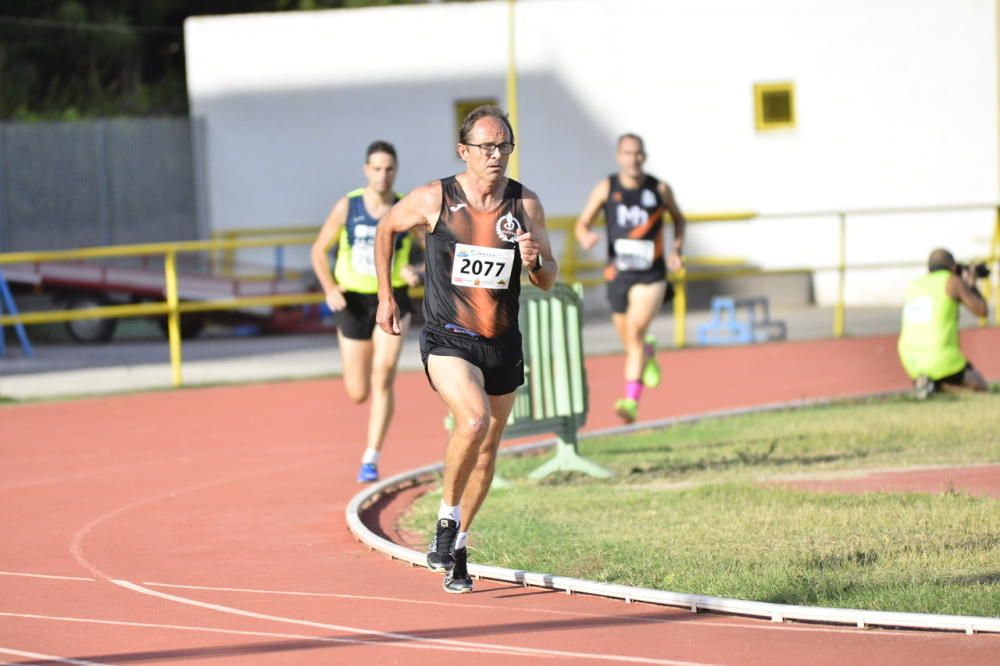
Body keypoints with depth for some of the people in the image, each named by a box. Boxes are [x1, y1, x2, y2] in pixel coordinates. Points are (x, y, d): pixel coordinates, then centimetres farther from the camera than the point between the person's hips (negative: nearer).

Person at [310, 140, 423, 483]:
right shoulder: (346, 207, -5)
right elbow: (319, 251, 4)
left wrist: (418, 272, -22)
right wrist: (330, 289, -12)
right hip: (353, 302, 1)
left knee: (383, 374, -21)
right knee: (357, 394, 4)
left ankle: (371, 459, -14)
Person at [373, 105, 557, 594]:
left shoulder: (526, 205, -2)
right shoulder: (435, 199, -8)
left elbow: (549, 280, 4)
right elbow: (386, 229, 10)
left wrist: (535, 262, -18)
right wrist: (385, 296, 11)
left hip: (503, 346, 4)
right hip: (447, 339, -4)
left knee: (486, 451, 13)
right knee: (474, 420, -29)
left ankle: (458, 547, 31)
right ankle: (447, 516, -8)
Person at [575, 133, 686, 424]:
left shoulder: (660, 189, -2)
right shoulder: (606, 188, -2)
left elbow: (679, 218, 17)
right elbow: (582, 224, 1)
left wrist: (677, 249, 1)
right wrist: (585, 237, -23)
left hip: (651, 276, -2)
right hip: (618, 275, 2)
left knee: (636, 330, -24)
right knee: (630, 342, 13)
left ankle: (632, 400, -28)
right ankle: (649, 353, 52)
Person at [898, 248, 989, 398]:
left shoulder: (914, 286, 17)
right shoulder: (953, 280, 0)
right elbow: (981, 311, 3)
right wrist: (972, 284, 21)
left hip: (910, 360, 6)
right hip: (941, 360, -6)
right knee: (980, 386, 16)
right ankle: (934, 383, -10)